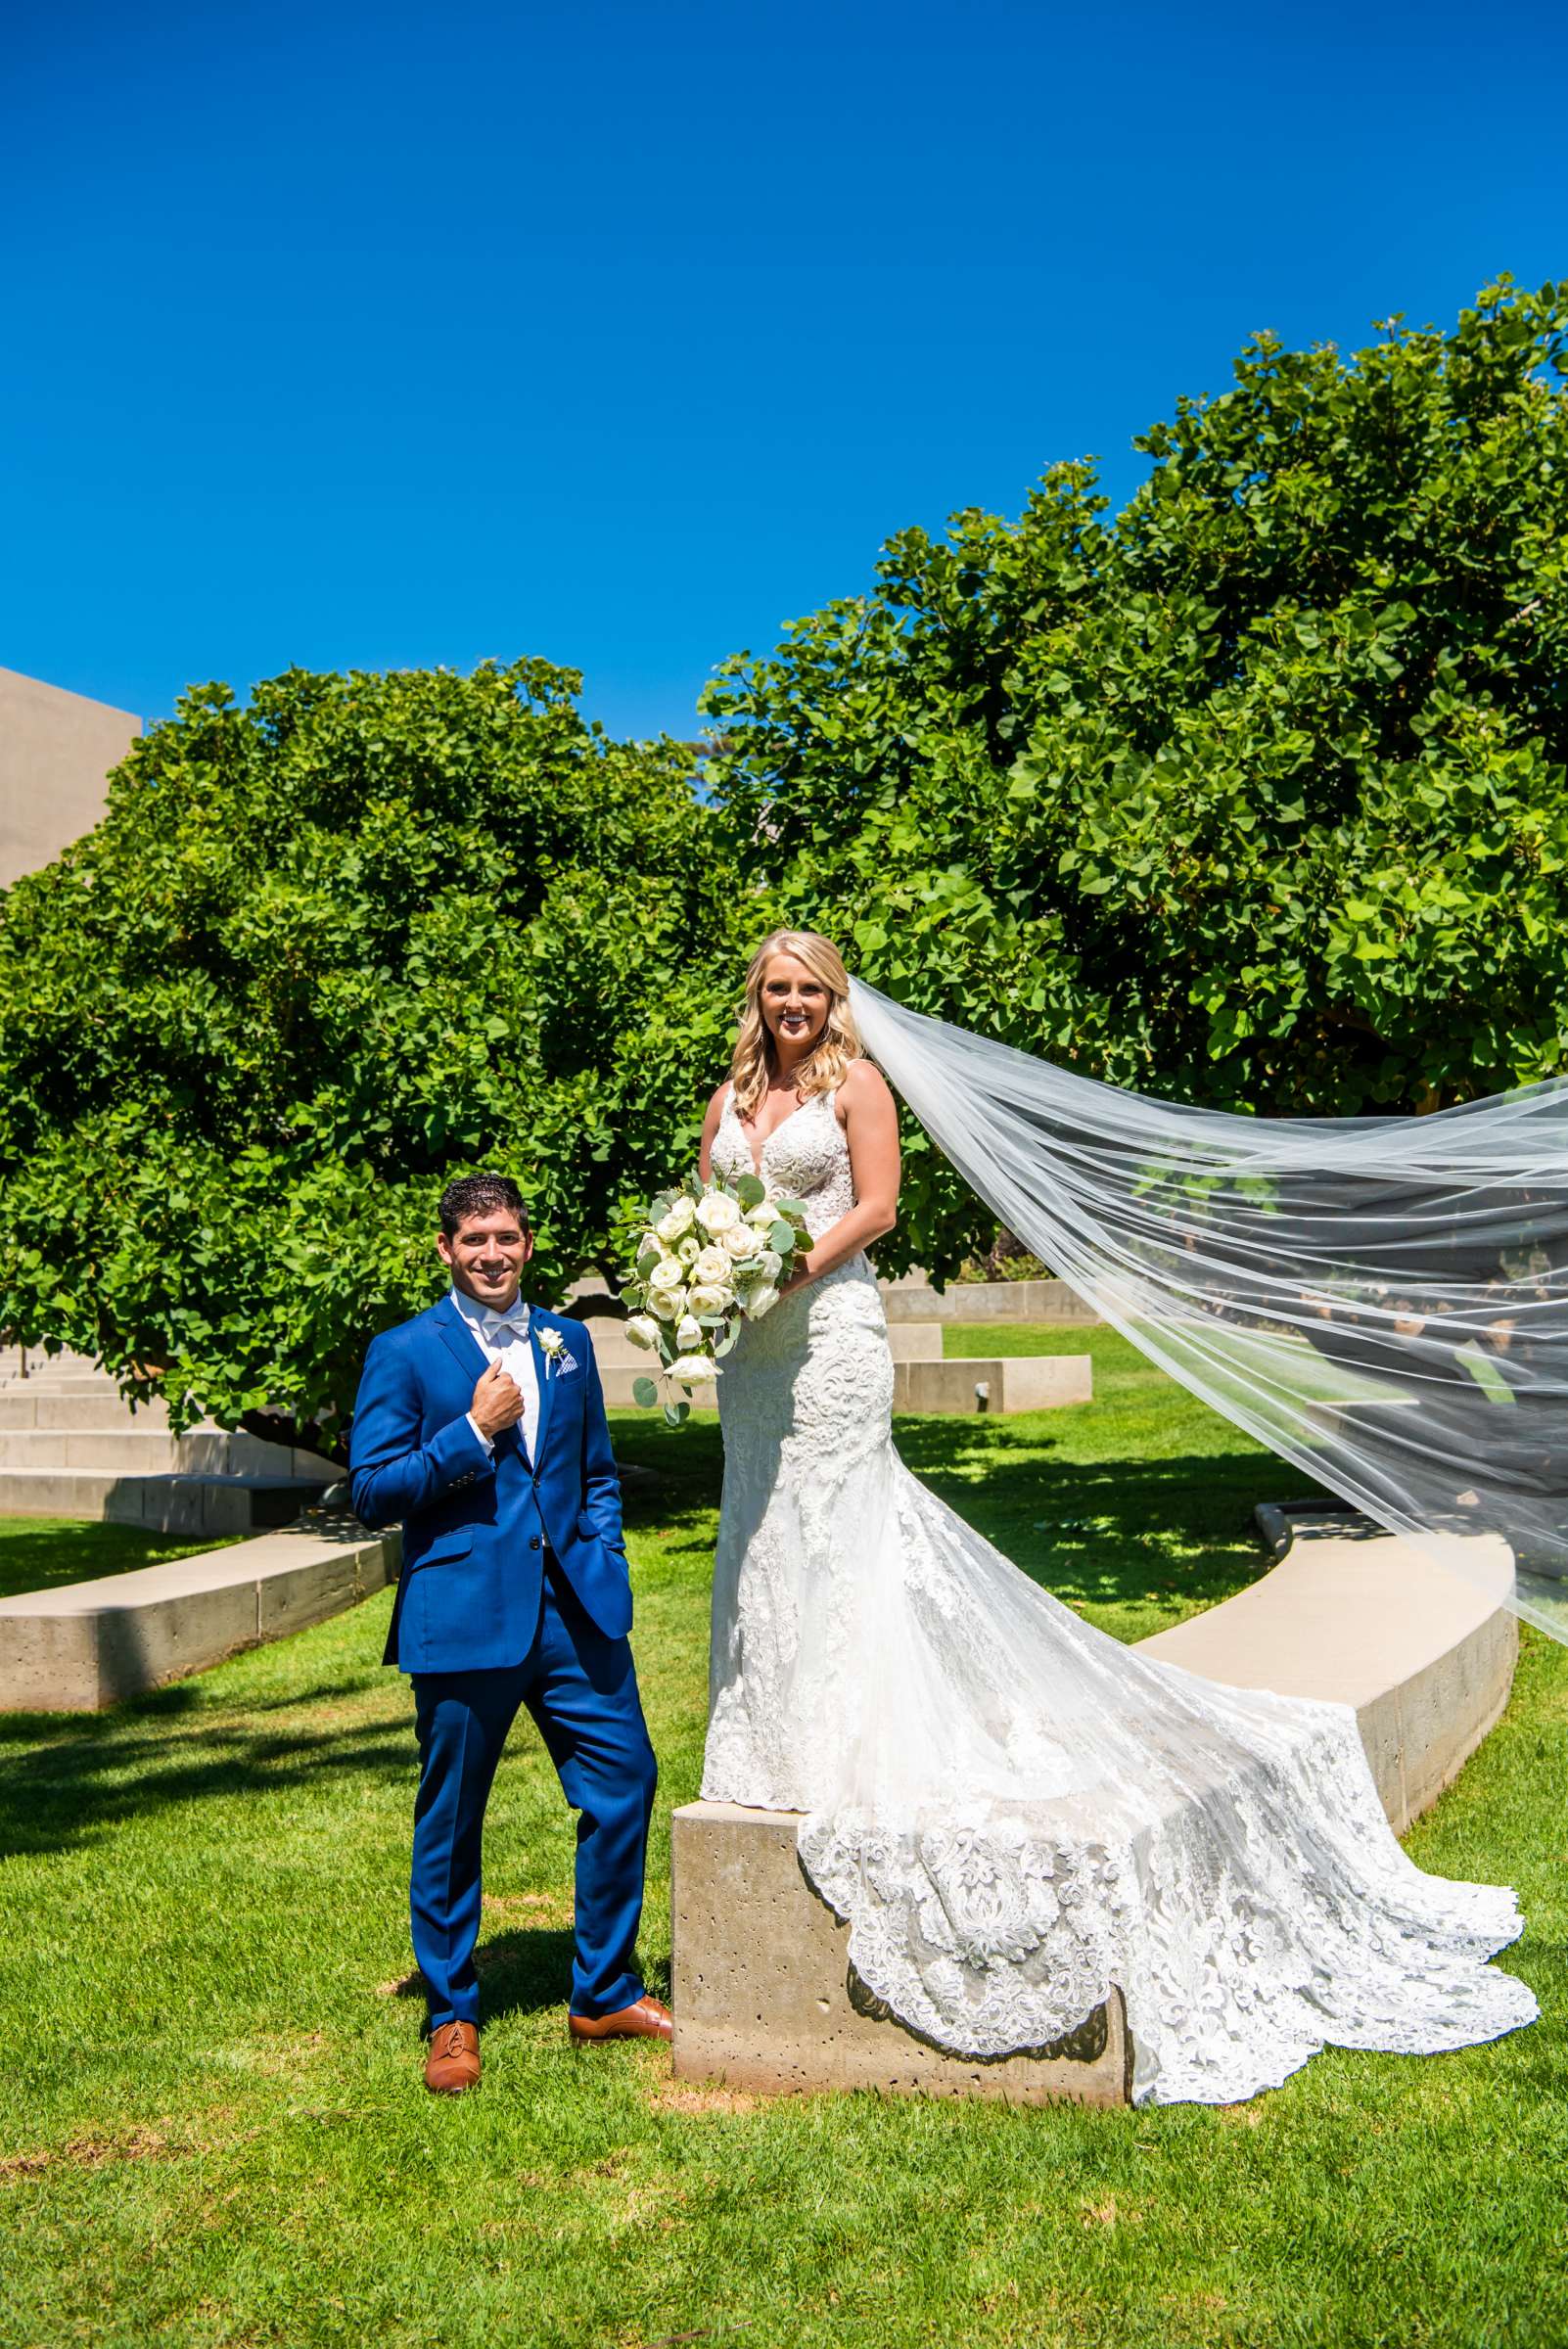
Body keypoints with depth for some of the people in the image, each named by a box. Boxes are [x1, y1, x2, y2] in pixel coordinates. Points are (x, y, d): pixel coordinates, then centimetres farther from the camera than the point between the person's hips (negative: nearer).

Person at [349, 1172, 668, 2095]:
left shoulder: (567, 1341, 12)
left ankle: (605, 1993, 23)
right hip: (463, 1619, -4)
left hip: (575, 1611, 4)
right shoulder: (404, 1353, -2)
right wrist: (474, 1432, -15)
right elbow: (373, 1491, -6)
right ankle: (452, 2018, 24)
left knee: (625, 1784, 4)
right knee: (450, 1823, 6)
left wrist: (606, 1566, 6)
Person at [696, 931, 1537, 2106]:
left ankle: (838, 1748, 3)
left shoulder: (855, 1083, -2)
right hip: (750, 1344, 7)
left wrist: (790, 1266, -20)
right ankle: (780, 1744, 19)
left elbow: (875, 1204, -9)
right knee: (761, 1533, 9)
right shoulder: (730, 1099, 15)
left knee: (828, 1529, -6)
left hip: (829, 1327, -7)